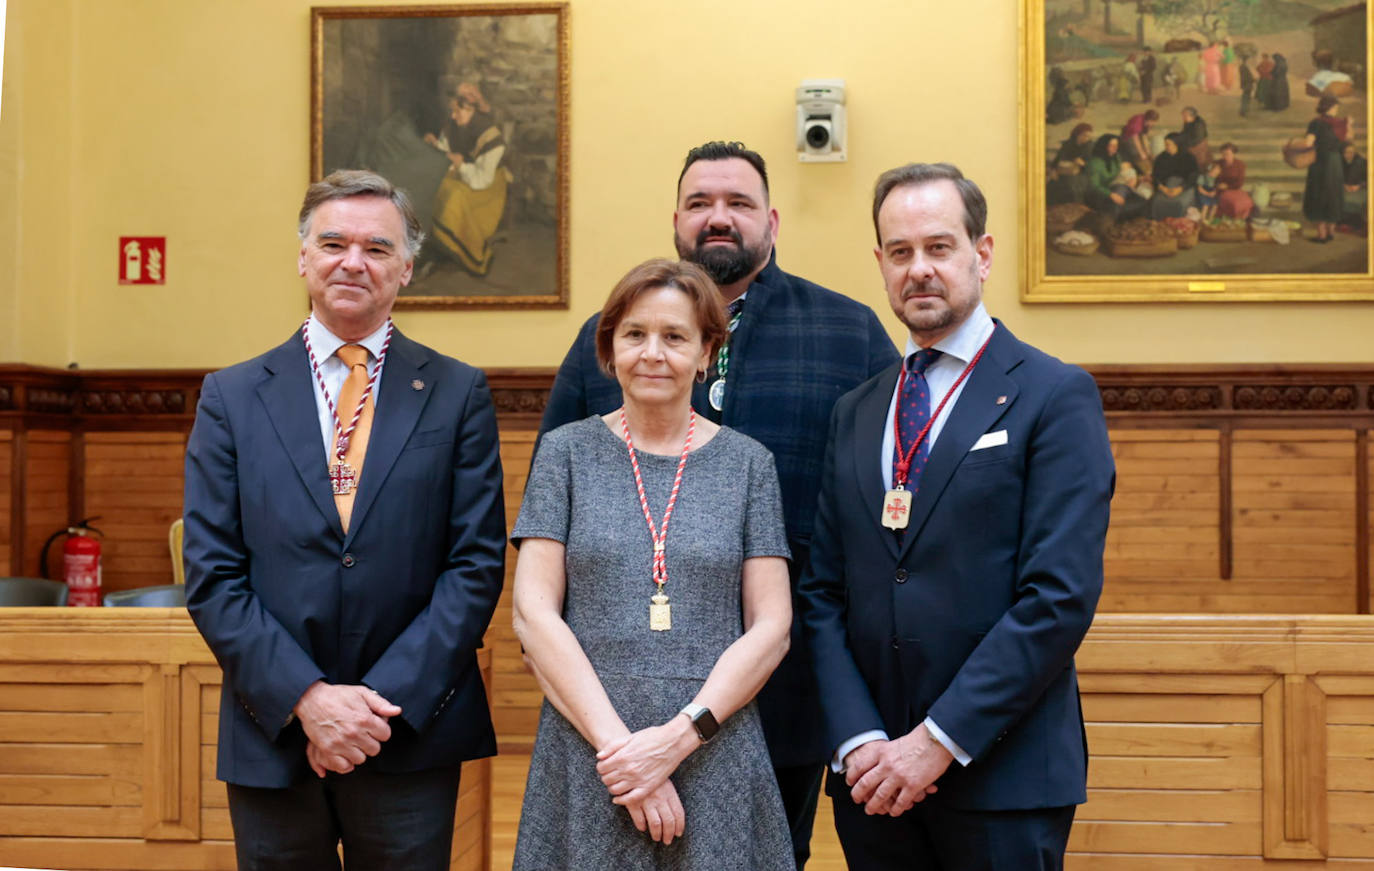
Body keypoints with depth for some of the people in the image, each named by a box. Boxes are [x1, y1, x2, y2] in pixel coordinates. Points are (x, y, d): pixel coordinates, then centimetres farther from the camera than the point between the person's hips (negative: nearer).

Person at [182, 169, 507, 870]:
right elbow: (211, 577, -1)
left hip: (412, 734, 0)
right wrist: (307, 699, -12)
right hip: (272, 739, 1)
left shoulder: (458, 394, 2)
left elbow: (477, 564, -3)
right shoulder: (231, 397, 4)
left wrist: (385, 701, -11)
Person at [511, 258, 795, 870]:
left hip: (717, 762, 0)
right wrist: (617, 743, -12)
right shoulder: (566, 452, 4)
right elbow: (533, 613, -3)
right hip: (583, 755, 0)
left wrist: (679, 735, -12)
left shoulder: (747, 462, 5)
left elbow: (771, 628, 0)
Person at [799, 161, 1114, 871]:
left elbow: (1061, 596, -13)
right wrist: (859, 742, -6)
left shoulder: (1055, 397, -5)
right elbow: (823, 593, 7)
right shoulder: (854, 413, 11)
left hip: (1002, 780, -4)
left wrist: (939, 741, -15)